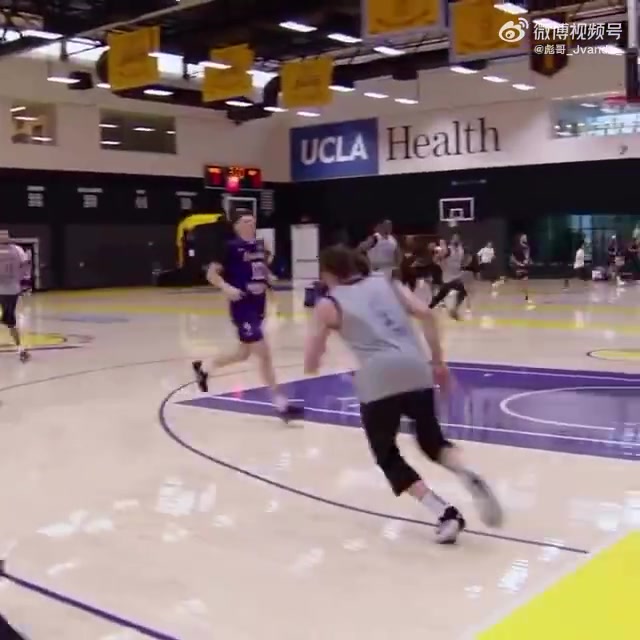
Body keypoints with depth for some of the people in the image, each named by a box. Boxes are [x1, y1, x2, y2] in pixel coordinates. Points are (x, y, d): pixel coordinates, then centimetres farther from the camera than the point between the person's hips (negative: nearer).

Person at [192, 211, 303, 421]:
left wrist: (269, 278, 6)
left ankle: (202, 368, 44)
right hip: (242, 307, -8)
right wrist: (227, 287, -27)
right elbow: (211, 274, -10)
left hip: (258, 306, 8)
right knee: (264, 354, -10)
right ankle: (282, 405, -6)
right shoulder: (231, 246, -11)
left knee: (243, 353, 20)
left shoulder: (259, 245, 9)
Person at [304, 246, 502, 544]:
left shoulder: (328, 305, 14)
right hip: (415, 369, 4)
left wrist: (318, 348, 36)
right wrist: (438, 362, 15)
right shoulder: (386, 283, 22)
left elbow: (310, 365, 13)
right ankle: (470, 477, -7)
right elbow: (426, 314, 8)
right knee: (432, 440, 23)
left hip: (379, 377, -4)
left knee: (387, 456, 14)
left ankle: (445, 513, -1)